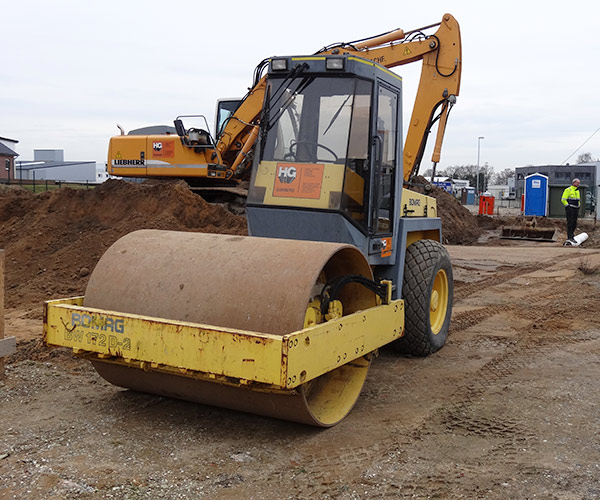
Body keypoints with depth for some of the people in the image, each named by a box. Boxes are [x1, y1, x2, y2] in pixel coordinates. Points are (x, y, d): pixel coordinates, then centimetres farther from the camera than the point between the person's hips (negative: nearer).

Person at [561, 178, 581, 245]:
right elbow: (563, 199, -12)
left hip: (576, 209, 8)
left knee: (574, 223, 9)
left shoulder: (577, 191, 17)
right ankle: (569, 238, -9)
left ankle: (570, 235, 20)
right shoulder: (568, 190, -8)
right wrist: (568, 206, -14)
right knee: (570, 223, -9)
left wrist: (578, 207, 19)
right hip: (570, 209, -8)